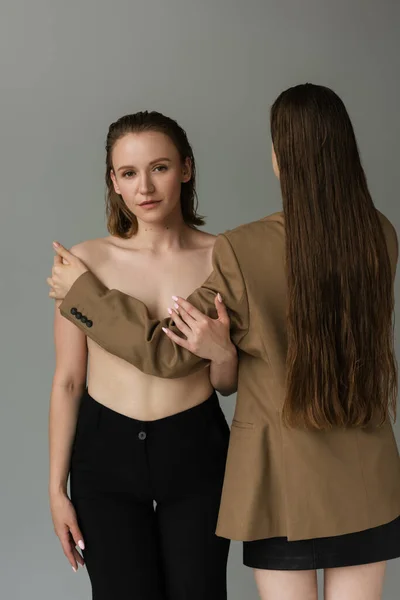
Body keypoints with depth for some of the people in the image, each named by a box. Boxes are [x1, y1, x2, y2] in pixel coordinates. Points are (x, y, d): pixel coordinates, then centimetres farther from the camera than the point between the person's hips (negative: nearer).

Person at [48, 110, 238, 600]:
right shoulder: (87, 260, -6)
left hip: (196, 451, 1)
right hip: (106, 454, 0)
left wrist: (223, 353, -19)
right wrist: (56, 489, 3)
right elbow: (67, 381, 0)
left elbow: (228, 384, 4)